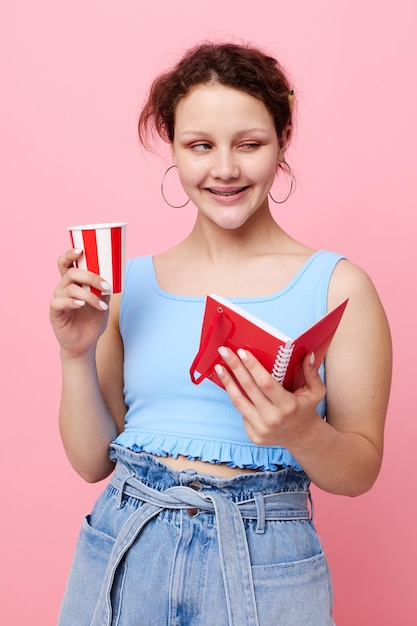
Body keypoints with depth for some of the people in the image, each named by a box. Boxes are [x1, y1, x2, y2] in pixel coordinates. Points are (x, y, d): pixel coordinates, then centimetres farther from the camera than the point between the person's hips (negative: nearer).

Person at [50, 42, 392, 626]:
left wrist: (303, 433, -23)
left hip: (263, 564, -2)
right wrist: (78, 354, -9)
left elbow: (361, 471, -3)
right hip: (124, 550, 3)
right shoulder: (132, 283, 2)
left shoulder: (338, 285, -6)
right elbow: (93, 460, 5)